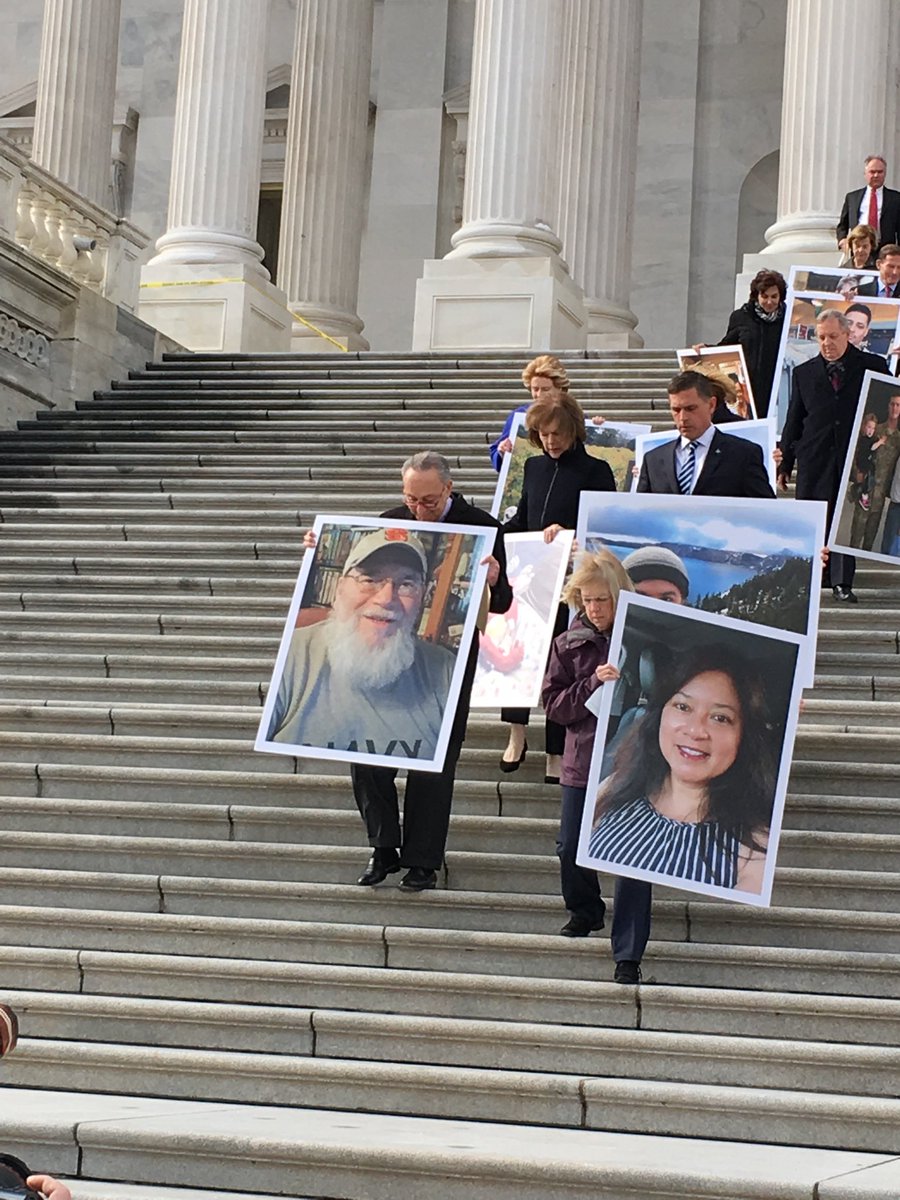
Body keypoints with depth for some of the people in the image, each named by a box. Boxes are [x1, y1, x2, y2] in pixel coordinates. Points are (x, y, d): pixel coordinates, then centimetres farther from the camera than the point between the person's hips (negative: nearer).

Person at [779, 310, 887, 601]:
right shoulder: (804, 373, 10)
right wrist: (785, 463, 8)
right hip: (814, 459, 2)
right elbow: (794, 420, 11)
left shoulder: (872, 366, 4)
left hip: (856, 456, -1)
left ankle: (842, 582, 3)